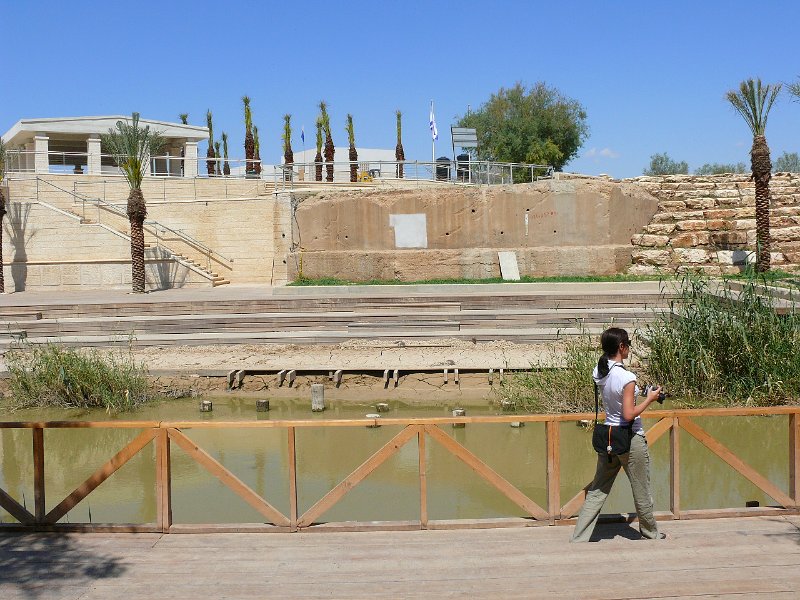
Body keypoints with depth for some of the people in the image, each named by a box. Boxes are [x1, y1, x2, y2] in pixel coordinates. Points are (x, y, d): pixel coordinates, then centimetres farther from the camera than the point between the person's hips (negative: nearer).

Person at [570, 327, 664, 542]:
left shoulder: (598, 372, -1)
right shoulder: (627, 378, -22)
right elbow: (629, 415, -23)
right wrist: (649, 399, -10)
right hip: (631, 440, -6)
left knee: (597, 490, 10)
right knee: (641, 491, 14)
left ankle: (578, 538, 7)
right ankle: (650, 534, 33)